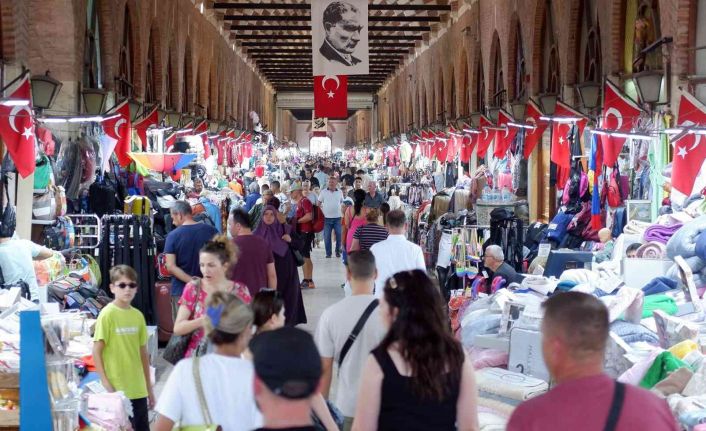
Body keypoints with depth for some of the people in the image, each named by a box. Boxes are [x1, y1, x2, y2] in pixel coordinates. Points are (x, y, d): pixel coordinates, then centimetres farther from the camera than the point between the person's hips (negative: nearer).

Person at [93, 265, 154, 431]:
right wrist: (106, 384, -15)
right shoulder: (107, 314, -8)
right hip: (117, 390, -5)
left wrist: (149, 387, 14)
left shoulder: (138, 315, 6)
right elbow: (96, 352, -9)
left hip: (138, 389, 5)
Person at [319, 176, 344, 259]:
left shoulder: (340, 192, 5)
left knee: (339, 235, 2)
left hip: (337, 218, 1)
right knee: (327, 236, 1)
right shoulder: (323, 192, 0)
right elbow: (319, 203, 6)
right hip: (327, 218, -1)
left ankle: (338, 251, 17)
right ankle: (328, 253, 10)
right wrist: (321, 212, -2)